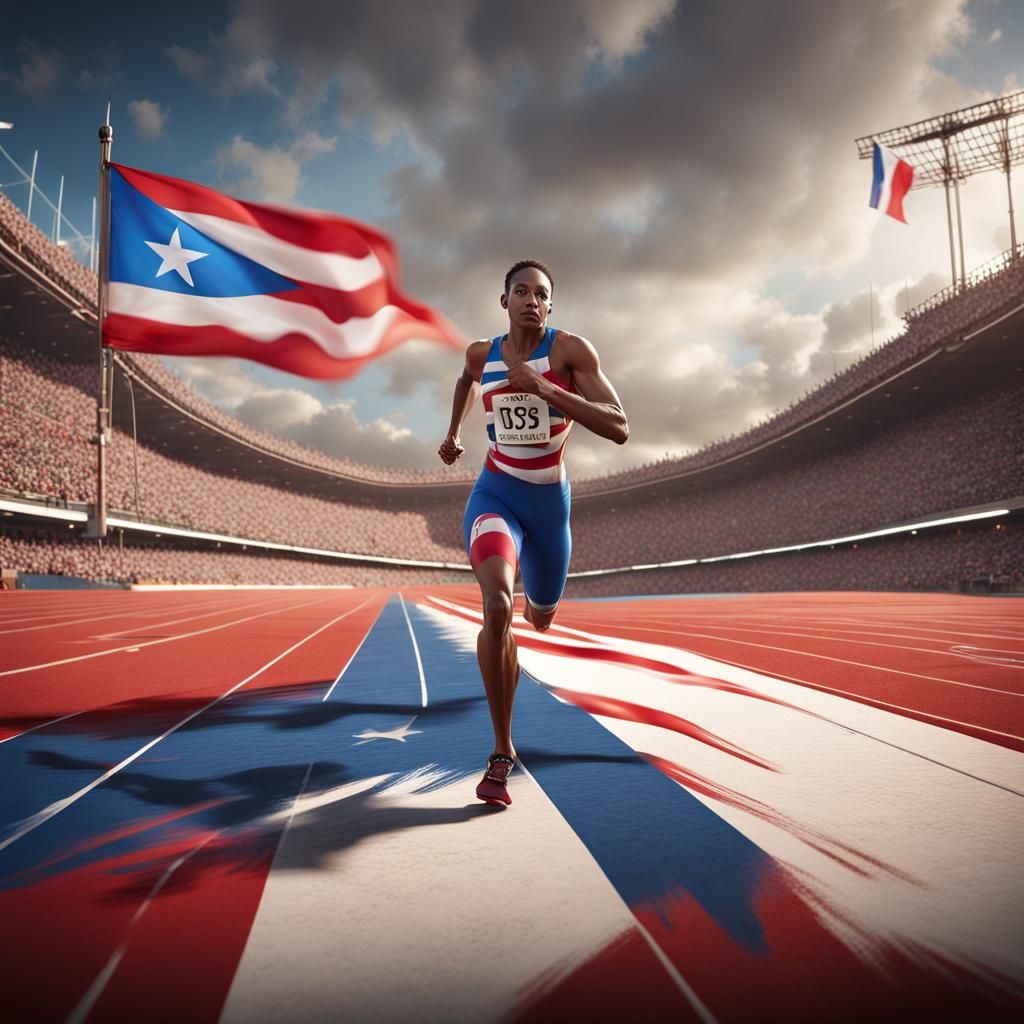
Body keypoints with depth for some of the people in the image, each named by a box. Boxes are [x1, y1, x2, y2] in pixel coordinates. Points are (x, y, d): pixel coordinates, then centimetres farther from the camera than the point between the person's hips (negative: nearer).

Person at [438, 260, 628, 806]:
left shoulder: (571, 349, -11)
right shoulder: (482, 353, 1)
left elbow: (619, 429, -22)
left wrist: (543, 388, -29)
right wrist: (452, 433, 28)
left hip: (549, 502, 0)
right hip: (495, 495, 0)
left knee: (541, 618, 20)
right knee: (497, 606, -29)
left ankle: (531, 600, 64)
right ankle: (502, 751, -16)